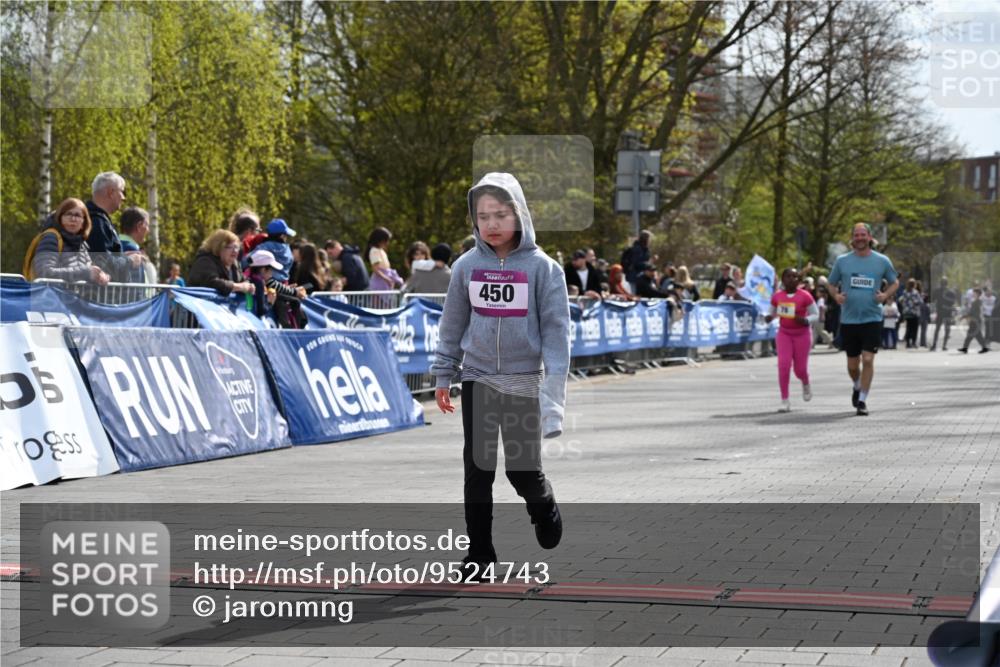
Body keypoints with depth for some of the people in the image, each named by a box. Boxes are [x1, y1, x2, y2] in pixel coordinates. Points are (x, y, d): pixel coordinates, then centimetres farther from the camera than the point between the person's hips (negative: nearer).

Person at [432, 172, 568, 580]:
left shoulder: (541, 267, -8)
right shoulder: (467, 266, 0)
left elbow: (556, 329, -8)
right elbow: (453, 325, 9)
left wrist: (553, 386, -15)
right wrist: (443, 375, 9)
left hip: (525, 382, -2)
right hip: (477, 379, 2)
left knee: (523, 469, 1)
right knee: (478, 469, 3)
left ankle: (544, 508, 35)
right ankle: (479, 552, 13)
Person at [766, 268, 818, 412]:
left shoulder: (805, 296, -12)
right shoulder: (776, 296, -3)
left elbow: (815, 314, -4)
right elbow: (773, 312, 13)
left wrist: (806, 320, -24)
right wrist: (769, 317, -11)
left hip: (802, 334, -2)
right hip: (784, 333, 2)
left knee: (800, 369, 3)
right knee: (783, 365, -14)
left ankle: (806, 384, 41)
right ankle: (785, 401, -7)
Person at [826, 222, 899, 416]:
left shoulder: (882, 261, 2)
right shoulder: (842, 261, 3)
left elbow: (894, 282, 15)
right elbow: (831, 283, 14)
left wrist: (886, 295, -5)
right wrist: (836, 295, -7)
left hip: (872, 319, -1)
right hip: (848, 319, 1)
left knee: (868, 360, -11)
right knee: (852, 364, 8)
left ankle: (862, 400, -1)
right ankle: (857, 387, 40)